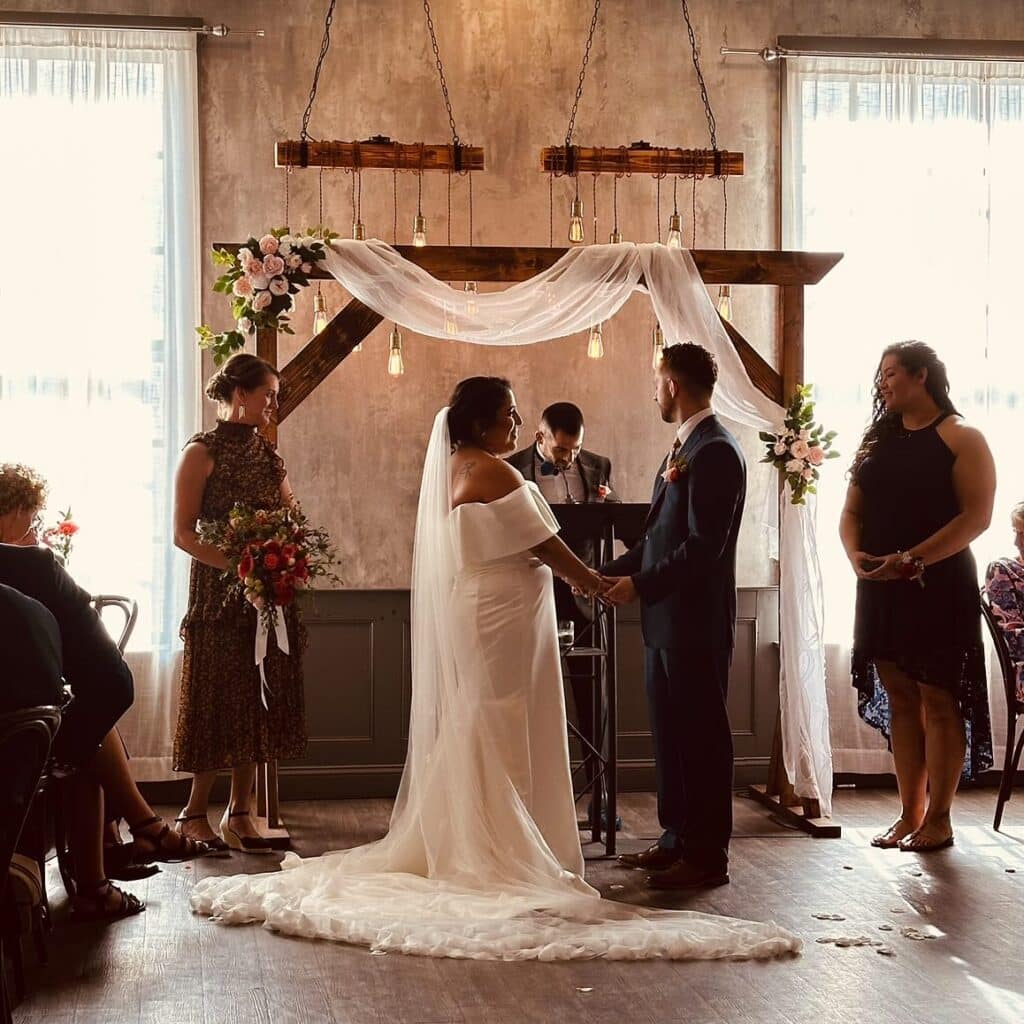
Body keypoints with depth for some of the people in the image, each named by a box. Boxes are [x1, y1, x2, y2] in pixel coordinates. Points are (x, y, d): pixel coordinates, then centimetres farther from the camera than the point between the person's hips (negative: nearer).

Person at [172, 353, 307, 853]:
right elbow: (184, 533, -11)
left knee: (258, 698, 6)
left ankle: (240, 811, 12)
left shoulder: (268, 454, 13)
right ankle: (195, 812, 7)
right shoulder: (202, 453, -6)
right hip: (219, 593, -6)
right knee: (220, 697, -3)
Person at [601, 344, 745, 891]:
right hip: (665, 621, 10)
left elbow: (702, 546, -21)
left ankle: (707, 856, 6)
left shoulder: (716, 451, -16)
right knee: (670, 736, 15)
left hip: (696, 622, -10)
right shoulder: (683, 448, 16)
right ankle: (677, 840, 25)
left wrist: (640, 584, -18)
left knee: (701, 738, -2)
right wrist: (609, 572, 11)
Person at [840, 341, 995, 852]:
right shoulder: (876, 441, 15)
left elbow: (977, 515, -14)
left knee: (938, 702, -2)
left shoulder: (960, 438, -5)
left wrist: (912, 560, -21)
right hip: (880, 588, 6)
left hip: (938, 586, -6)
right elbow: (852, 511, 15)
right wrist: (856, 554, -7)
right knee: (900, 701, 9)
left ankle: (938, 819, 5)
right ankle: (909, 813, 15)